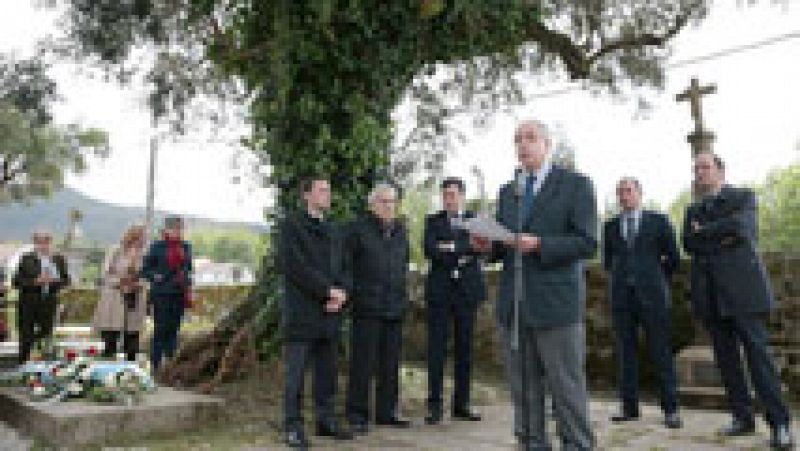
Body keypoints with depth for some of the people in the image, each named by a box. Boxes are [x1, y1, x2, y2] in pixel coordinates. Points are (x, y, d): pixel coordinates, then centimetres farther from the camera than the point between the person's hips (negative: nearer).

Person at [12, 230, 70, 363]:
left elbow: (66, 279, 11)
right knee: (26, 337, 1)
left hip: (49, 303, 2)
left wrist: (55, 280, -9)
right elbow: (16, 281, -5)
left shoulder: (58, 259, 8)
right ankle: (23, 363, 11)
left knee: (46, 333, 2)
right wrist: (35, 281, -17)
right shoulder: (26, 259, -1)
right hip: (29, 304, -2)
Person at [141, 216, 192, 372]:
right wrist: (155, 277, -15)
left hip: (179, 294, 4)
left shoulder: (185, 247, 11)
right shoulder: (157, 247, -2)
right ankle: (155, 364, 6)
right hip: (161, 294, -4)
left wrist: (188, 290, 13)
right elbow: (145, 269, 1)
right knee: (160, 329, -2)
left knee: (174, 330, 9)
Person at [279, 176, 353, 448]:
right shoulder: (291, 225, -2)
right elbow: (295, 267, -13)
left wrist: (342, 293, -5)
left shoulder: (334, 231, 19)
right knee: (296, 372, -1)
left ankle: (326, 420, 20)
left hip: (330, 313, 6)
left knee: (327, 372, 10)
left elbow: (344, 268, 15)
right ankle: (293, 427, 7)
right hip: (302, 311, -6)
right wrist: (328, 290, -13)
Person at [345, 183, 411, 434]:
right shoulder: (358, 229, -3)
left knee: (391, 364, 9)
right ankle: (357, 415, 7)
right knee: (363, 363, -3)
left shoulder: (400, 230, 14)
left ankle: (386, 412, 19)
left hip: (395, 307, 6)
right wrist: (352, 291, -5)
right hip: (367, 307, -5)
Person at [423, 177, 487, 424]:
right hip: (440, 290, -1)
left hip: (467, 290, 1)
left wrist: (452, 247, -15)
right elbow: (430, 250, -6)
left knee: (465, 348, 5)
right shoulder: (433, 221, 10)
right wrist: (462, 256, -12)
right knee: (436, 348, -3)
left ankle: (461, 404, 13)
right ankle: (434, 405, 2)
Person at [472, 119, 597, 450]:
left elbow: (587, 243, -8)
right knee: (524, 394, 10)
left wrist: (539, 244, -21)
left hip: (557, 303, -5)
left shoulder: (576, 184, 0)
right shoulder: (507, 192, 17)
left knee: (568, 391, 1)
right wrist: (487, 245, -4)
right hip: (513, 306, 5)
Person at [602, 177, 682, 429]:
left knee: (661, 351, -2)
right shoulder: (611, 226, 11)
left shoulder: (658, 221, 4)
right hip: (622, 295, 3)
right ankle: (630, 408, 9)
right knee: (626, 352, 3)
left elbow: (673, 258, 8)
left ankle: (671, 410, 5)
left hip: (651, 295, -2)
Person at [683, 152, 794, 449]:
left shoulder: (744, 197, 4)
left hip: (742, 289, -4)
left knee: (757, 353, -8)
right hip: (710, 295, 5)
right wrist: (723, 239, -11)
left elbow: (738, 226, -17)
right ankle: (743, 418, 13)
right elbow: (688, 244, 0)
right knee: (726, 357, 5)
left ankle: (780, 424, -3)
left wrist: (704, 231, -4)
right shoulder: (693, 210, 17)